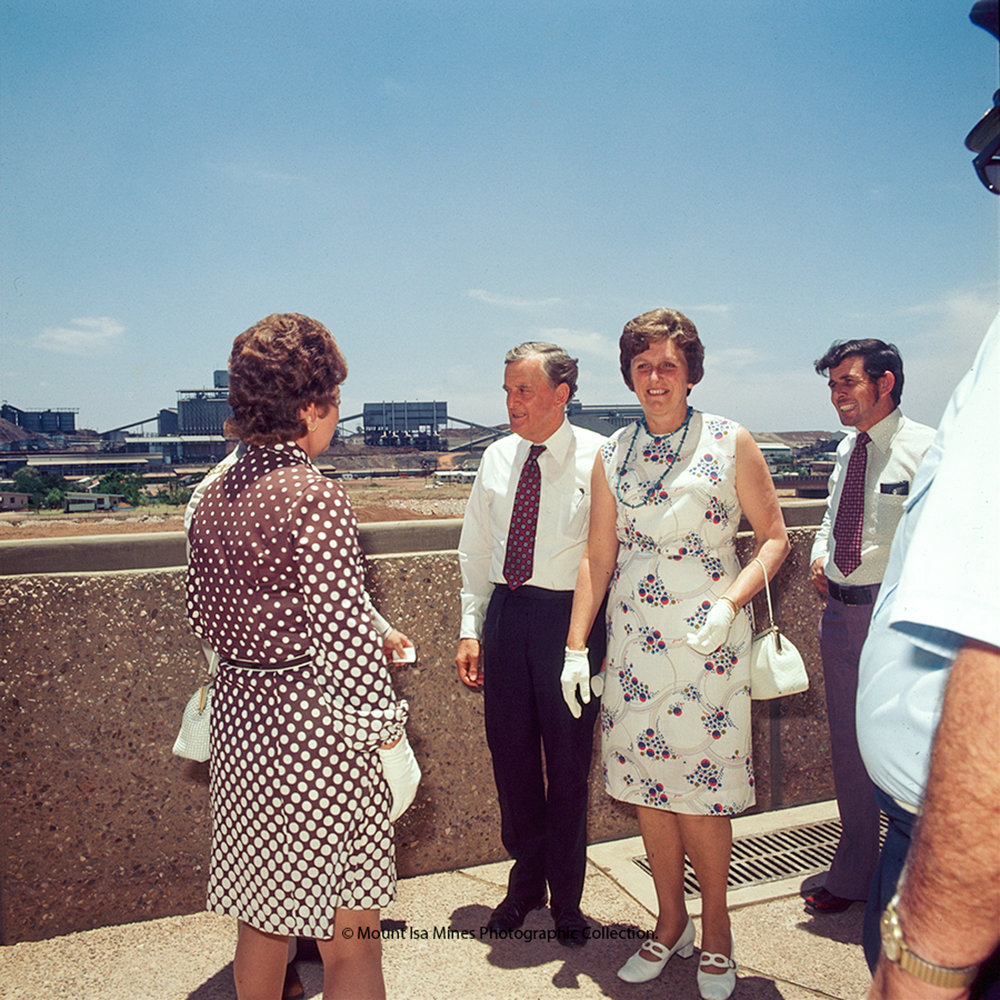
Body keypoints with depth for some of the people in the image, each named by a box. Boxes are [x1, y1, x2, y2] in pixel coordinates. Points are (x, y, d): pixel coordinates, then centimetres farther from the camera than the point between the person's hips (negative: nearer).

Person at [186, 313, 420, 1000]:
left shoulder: (213, 498, 3)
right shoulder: (315, 497, -20)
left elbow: (203, 619, 12)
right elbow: (345, 637, -21)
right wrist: (385, 733, -11)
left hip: (241, 713, 8)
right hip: (314, 726, -8)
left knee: (262, 917, 26)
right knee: (350, 940, 9)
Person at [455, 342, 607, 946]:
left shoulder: (597, 458, -7)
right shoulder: (497, 459, 7)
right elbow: (476, 552, 12)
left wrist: (614, 641, -9)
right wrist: (471, 629, 8)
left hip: (570, 616, -4)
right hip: (505, 613, 5)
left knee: (568, 762, 9)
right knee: (511, 755, 15)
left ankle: (567, 898, 33)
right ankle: (526, 880, 39)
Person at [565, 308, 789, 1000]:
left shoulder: (731, 443, -2)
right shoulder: (613, 455, 6)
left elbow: (774, 537, 1)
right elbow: (599, 556, 7)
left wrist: (730, 603, -15)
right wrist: (575, 645, 3)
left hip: (709, 640, -3)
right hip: (634, 643, 3)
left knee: (700, 790, 1)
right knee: (646, 785, 10)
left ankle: (716, 927, 28)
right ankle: (671, 923, 32)